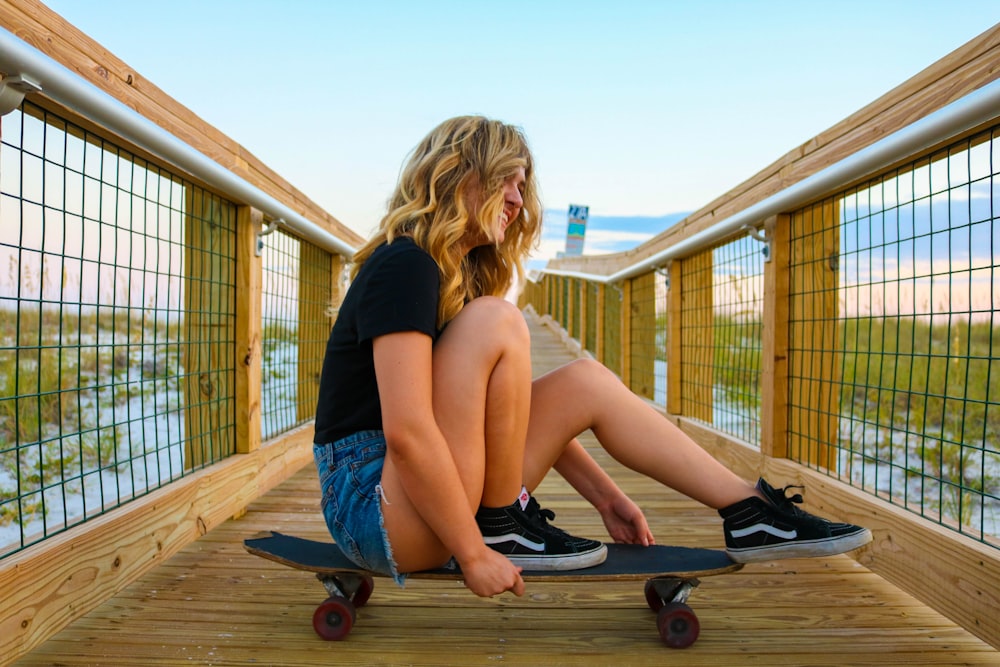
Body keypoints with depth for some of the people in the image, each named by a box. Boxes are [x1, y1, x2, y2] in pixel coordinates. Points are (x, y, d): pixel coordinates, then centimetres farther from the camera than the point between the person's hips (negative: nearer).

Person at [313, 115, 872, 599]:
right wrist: (474, 554, -18)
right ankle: (502, 526, -11)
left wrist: (606, 495, 10)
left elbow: (513, 410, 12)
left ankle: (752, 513, 4)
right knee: (496, 323, -23)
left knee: (587, 383, 0)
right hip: (373, 508, -8)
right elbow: (406, 431, -25)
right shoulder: (404, 265, -16)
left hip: (430, 488, 8)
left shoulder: (463, 276, 12)